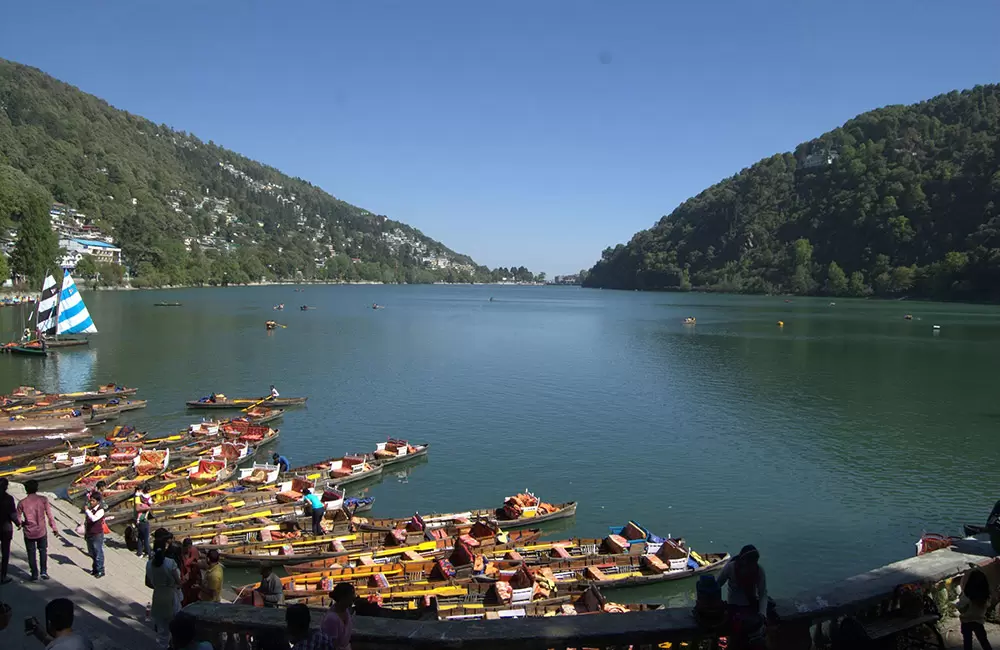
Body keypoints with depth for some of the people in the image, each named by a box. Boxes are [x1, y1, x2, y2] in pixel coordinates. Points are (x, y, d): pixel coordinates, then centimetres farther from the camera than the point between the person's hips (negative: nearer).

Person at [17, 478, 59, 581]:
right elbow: (49, 515, -8)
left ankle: (34, 574, 15)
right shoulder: (43, 499, -8)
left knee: (31, 553, 12)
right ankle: (44, 572, 11)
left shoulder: (22, 502, -9)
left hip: (29, 532, 0)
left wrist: (21, 524, 20)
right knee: (43, 551, 17)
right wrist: (54, 528, 0)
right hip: (41, 531, 0)